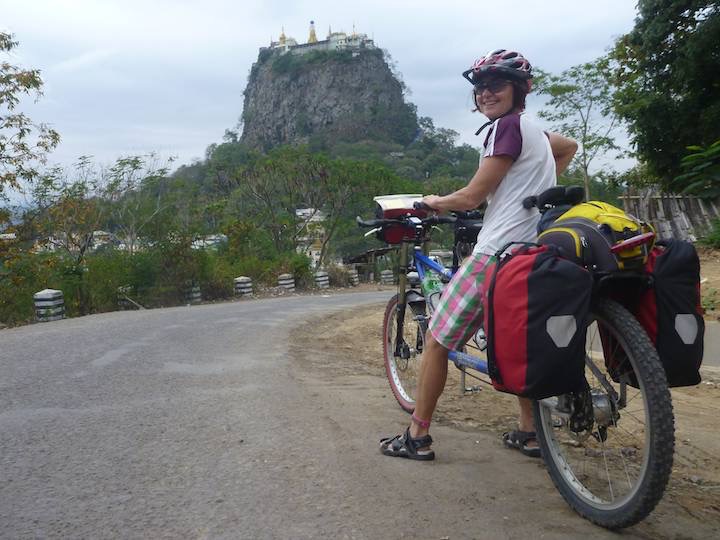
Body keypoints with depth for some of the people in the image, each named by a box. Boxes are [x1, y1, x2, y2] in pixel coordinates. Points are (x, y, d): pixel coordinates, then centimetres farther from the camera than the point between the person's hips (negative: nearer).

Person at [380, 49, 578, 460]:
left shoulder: (507, 126, -10)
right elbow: (570, 146, 41)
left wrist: (435, 202, 9)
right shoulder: (534, 130, 18)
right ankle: (529, 433, 24)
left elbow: (472, 197, -11)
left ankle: (418, 437, 7)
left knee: (437, 339, 0)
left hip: (497, 252, -9)